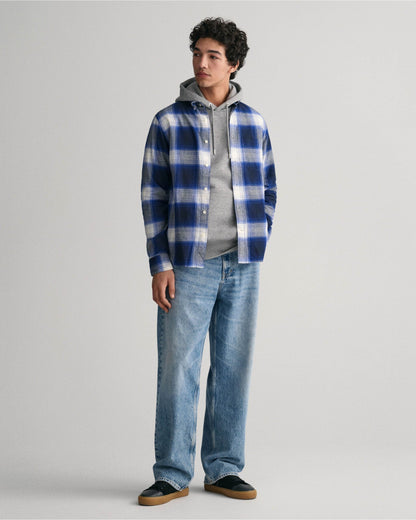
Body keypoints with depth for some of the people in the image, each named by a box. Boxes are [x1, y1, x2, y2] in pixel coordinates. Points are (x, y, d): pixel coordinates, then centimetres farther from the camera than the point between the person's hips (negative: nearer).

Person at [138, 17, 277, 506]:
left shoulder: (253, 123, 9)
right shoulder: (168, 122, 0)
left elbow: (267, 190, 14)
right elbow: (154, 196, -1)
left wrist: (255, 246, 5)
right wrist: (159, 265, -8)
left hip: (242, 266, 3)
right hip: (188, 264, -3)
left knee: (233, 368, 7)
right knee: (177, 368, -2)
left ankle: (223, 469, 18)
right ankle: (171, 475, 9)